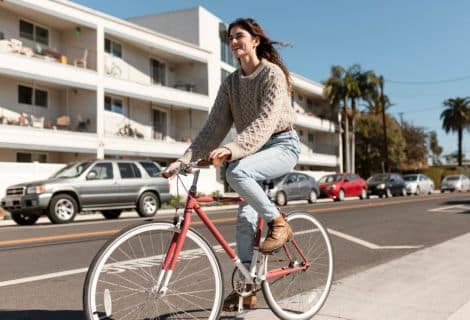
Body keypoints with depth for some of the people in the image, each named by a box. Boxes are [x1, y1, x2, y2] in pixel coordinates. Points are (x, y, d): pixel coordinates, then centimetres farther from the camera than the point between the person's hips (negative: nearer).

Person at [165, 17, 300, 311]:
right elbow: (215, 125, 0)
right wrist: (186, 158, -13)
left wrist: (233, 148, -42)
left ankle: (278, 222, -13)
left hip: (282, 145, -6)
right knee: (246, 215, -5)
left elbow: (265, 120, -27)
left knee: (237, 171, -33)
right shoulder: (230, 83, 6)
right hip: (254, 150, 6)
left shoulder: (273, 73, -13)